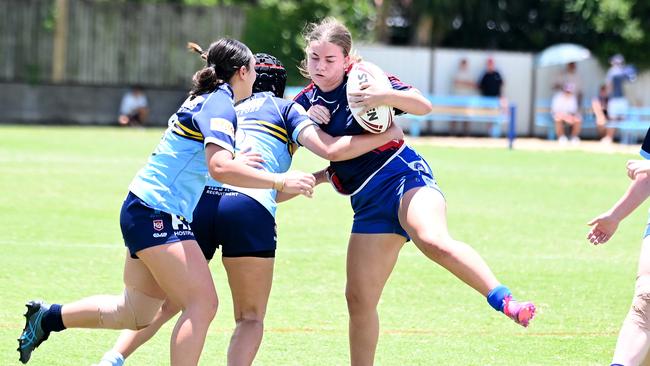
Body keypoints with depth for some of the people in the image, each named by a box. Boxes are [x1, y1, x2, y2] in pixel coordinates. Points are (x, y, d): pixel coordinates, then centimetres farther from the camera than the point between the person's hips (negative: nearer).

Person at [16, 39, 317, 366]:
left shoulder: (204, 100, 15)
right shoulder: (219, 104, -14)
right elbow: (220, 168, -29)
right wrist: (280, 182, -26)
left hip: (143, 212, 10)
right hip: (156, 215, -10)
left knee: (135, 314, 17)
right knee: (203, 303, -14)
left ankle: (47, 317, 29)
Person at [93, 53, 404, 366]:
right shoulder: (285, 108, 18)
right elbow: (332, 149, 4)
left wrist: (320, 177, 38)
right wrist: (387, 135, 16)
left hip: (200, 200, 4)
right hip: (248, 212, -4)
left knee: (166, 303, 17)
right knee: (251, 319, 8)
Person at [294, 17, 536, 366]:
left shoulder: (362, 78, -3)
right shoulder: (305, 102, 10)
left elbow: (424, 106, -6)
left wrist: (386, 96, -26)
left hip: (402, 173, -6)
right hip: (367, 202, 6)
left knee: (433, 240, -37)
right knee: (358, 298, 3)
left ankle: (506, 302, -46)